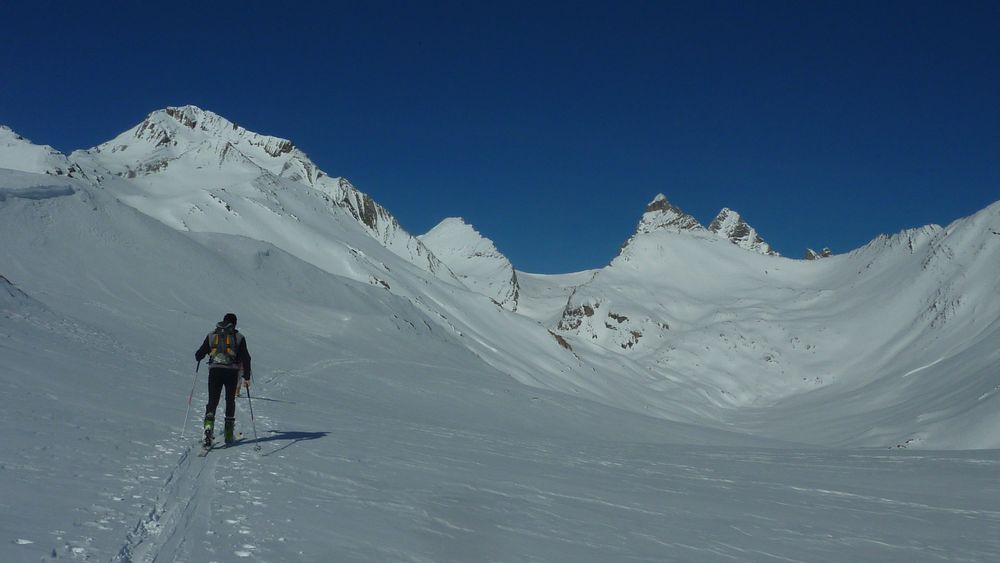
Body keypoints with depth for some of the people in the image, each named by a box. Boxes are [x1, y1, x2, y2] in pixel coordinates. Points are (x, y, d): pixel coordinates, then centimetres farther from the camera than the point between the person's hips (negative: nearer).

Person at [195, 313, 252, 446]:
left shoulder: (211, 335, 9)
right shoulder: (238, 337, 5)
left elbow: (199, 355, 12)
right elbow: (245, 358, 2)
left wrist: (198, 357, 36)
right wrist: (247, 377, 6)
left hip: (214, 371, 1)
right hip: (232, 372, 0)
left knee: (212, 401, 5)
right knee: (230, 401, 14)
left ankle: (209, 425, -19)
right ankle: (229, 433, 16)